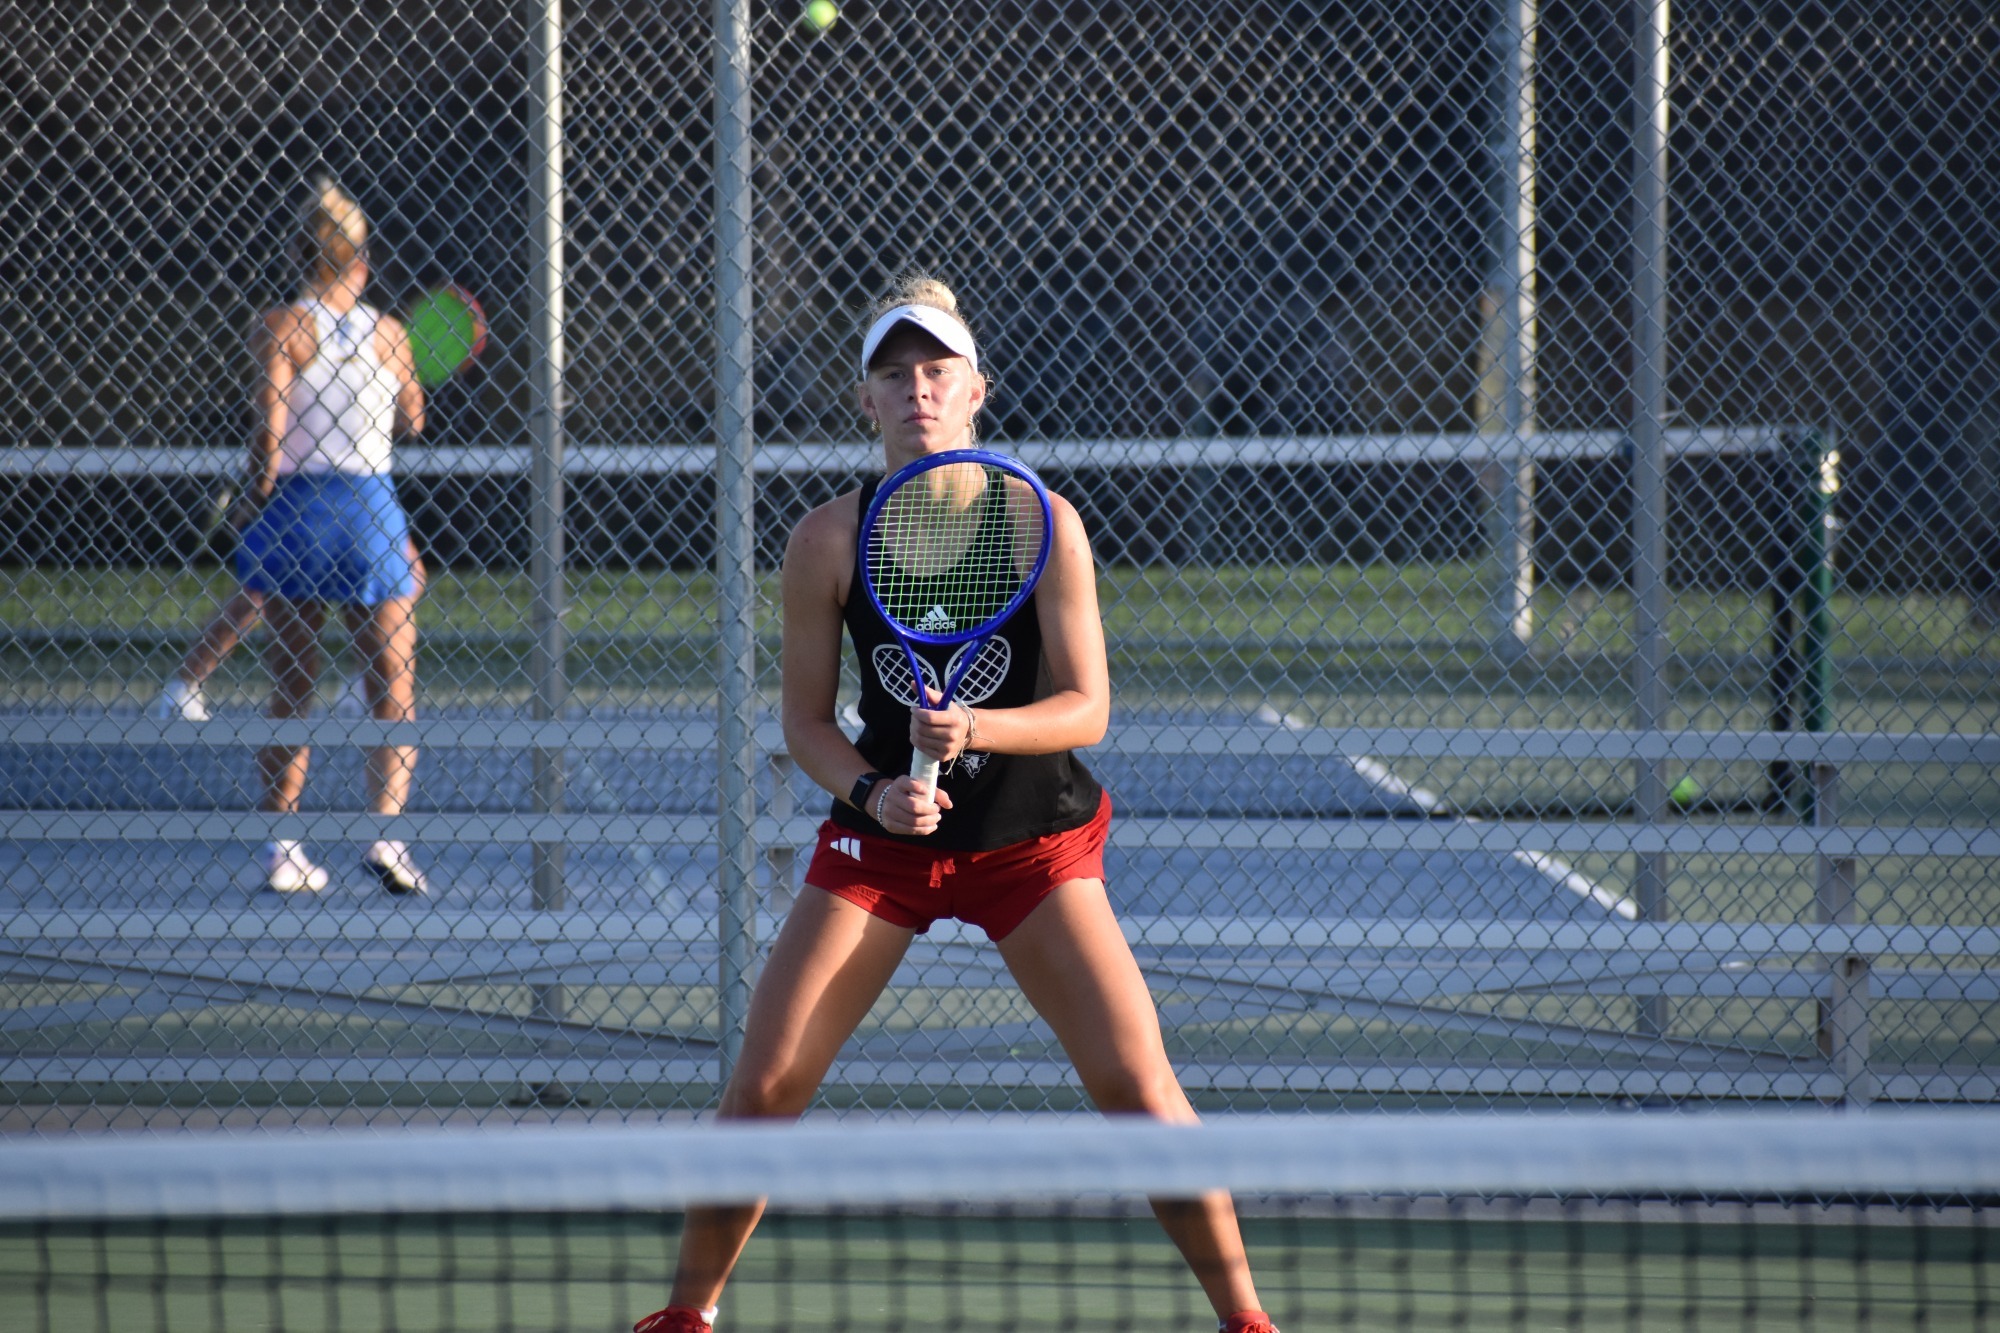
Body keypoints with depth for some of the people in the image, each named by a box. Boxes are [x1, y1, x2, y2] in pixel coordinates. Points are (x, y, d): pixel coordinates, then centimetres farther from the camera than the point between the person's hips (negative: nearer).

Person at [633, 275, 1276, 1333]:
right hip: (882, 838, 1)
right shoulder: (829, 541, -8)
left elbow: (1086, 709, -12)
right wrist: (871, 791, -19)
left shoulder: (1043, 525, -11)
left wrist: (975, 730, -29)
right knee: (762, 1086, -5)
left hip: (1032, 839, -1)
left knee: (1137, 1086, -12)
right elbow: (804, 718, -1)